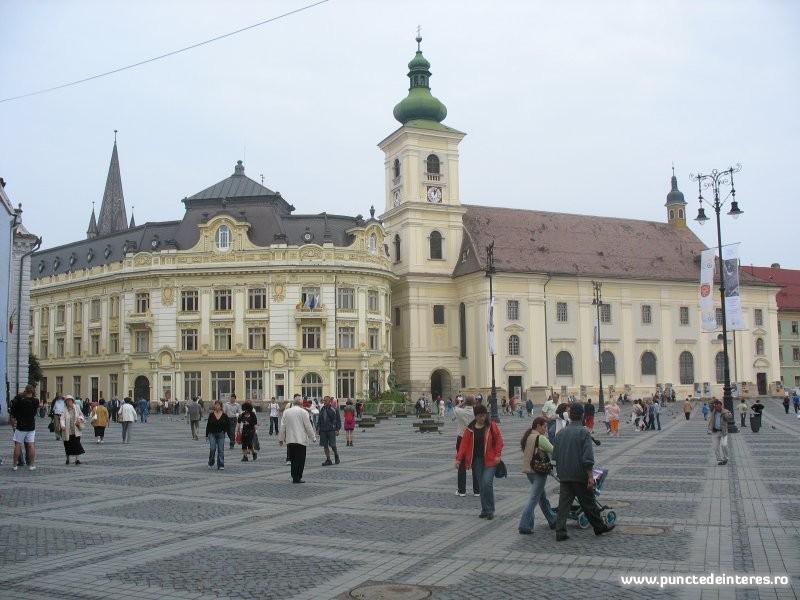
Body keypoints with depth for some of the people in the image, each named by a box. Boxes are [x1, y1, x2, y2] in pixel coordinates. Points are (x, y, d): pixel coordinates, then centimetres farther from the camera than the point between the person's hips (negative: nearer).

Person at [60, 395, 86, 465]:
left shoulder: (76, 408, 4)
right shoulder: (64, 410, -5)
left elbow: (81, 414, 17)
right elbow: (62, 418, -16)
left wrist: (80, 419, -4)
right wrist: (63, 426, -32)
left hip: (75, 431, 1)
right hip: (67, 431, -1)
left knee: (77, 444, -7)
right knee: (68, 445, 9)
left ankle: (77, 459, -2)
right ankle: (67, 459, 28)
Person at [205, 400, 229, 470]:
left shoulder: (224, 415, 0)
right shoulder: (211, 415, 0)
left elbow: (227, 425, 4)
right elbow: (208, 425, 2)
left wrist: (226, 431, -11)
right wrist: (207, 435, 1)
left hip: (221, 434, 1)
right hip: (212, 434, 0)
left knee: (221, 450, -1)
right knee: (212, 449, -8)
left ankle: (221, 465, 3)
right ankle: (211, 463, 14)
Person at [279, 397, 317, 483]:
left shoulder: (286, 412, 6)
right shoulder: (303, 412, -6)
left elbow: (283, 426, 9)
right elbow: (308, 426, -4)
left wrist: (281, 439, 17)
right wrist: (313, 437, 6)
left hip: (290, 440, 4)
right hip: (301, 439, -4)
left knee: (293, 459, 12)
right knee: (300, 460, 0)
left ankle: (294, 477, 16)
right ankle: (297, 478, -1)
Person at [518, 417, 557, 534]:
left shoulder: (527, 436, 10)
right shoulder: (540, 438, -15)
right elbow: (554, 451, -15)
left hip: (528, 470, 9)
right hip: (539, 471, -9)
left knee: (543, 497, 19)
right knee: (534, 498, -5)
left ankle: (553, 521, 31)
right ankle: (525, 526, -7)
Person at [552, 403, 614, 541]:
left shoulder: (561, 433, 6)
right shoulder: (584, 432, -11)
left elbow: (555, 455, 12)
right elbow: (588, 457, -17)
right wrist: (590, 476, -16)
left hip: (564, 476, 4)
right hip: (579, 475, -4)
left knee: (564, 503, 5)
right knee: (588, 503, 9)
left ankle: (560, 532, 0)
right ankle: (599, 527, 25)